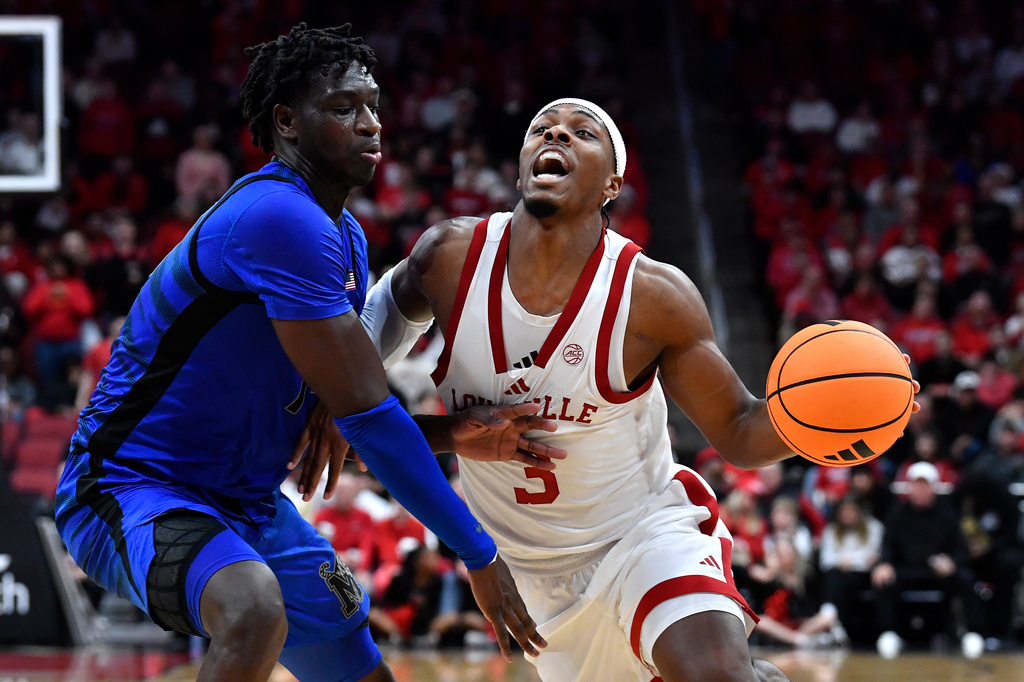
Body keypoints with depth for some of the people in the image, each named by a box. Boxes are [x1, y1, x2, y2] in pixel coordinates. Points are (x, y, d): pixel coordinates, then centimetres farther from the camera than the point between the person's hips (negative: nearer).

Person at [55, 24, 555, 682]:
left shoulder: (347, 238, 9)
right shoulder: (281, 218, -24)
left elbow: (344, 403, 13)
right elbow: (365, 413, -25)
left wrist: (455, 434, -7)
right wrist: (479, 555, -20)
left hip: (247, 502, 10)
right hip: (133, 486, -10)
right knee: (256, 613, -39)